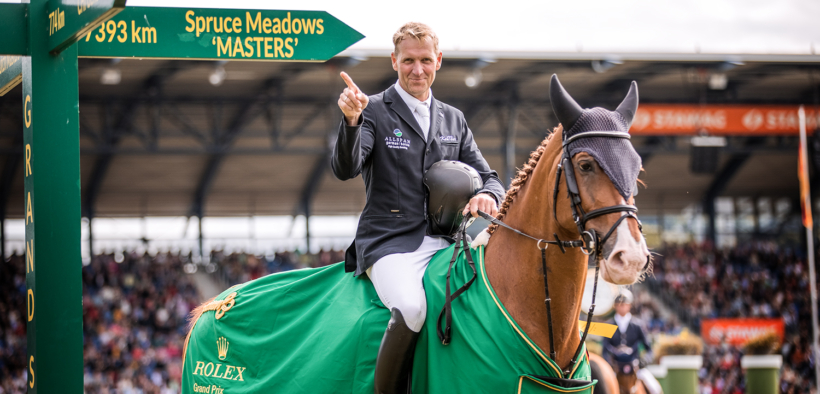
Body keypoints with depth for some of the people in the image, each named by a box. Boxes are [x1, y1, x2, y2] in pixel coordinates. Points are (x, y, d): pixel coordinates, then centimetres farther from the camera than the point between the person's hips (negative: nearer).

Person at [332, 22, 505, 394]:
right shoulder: (373, 111, 3)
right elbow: (345, 169, -10)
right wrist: (351, 121, -30)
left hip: (443, 240, 5)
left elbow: (487, 177, 20)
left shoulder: (454, 120, 19)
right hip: (389, 241, -5)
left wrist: (487, 195, -5)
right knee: (410, 308, -34)